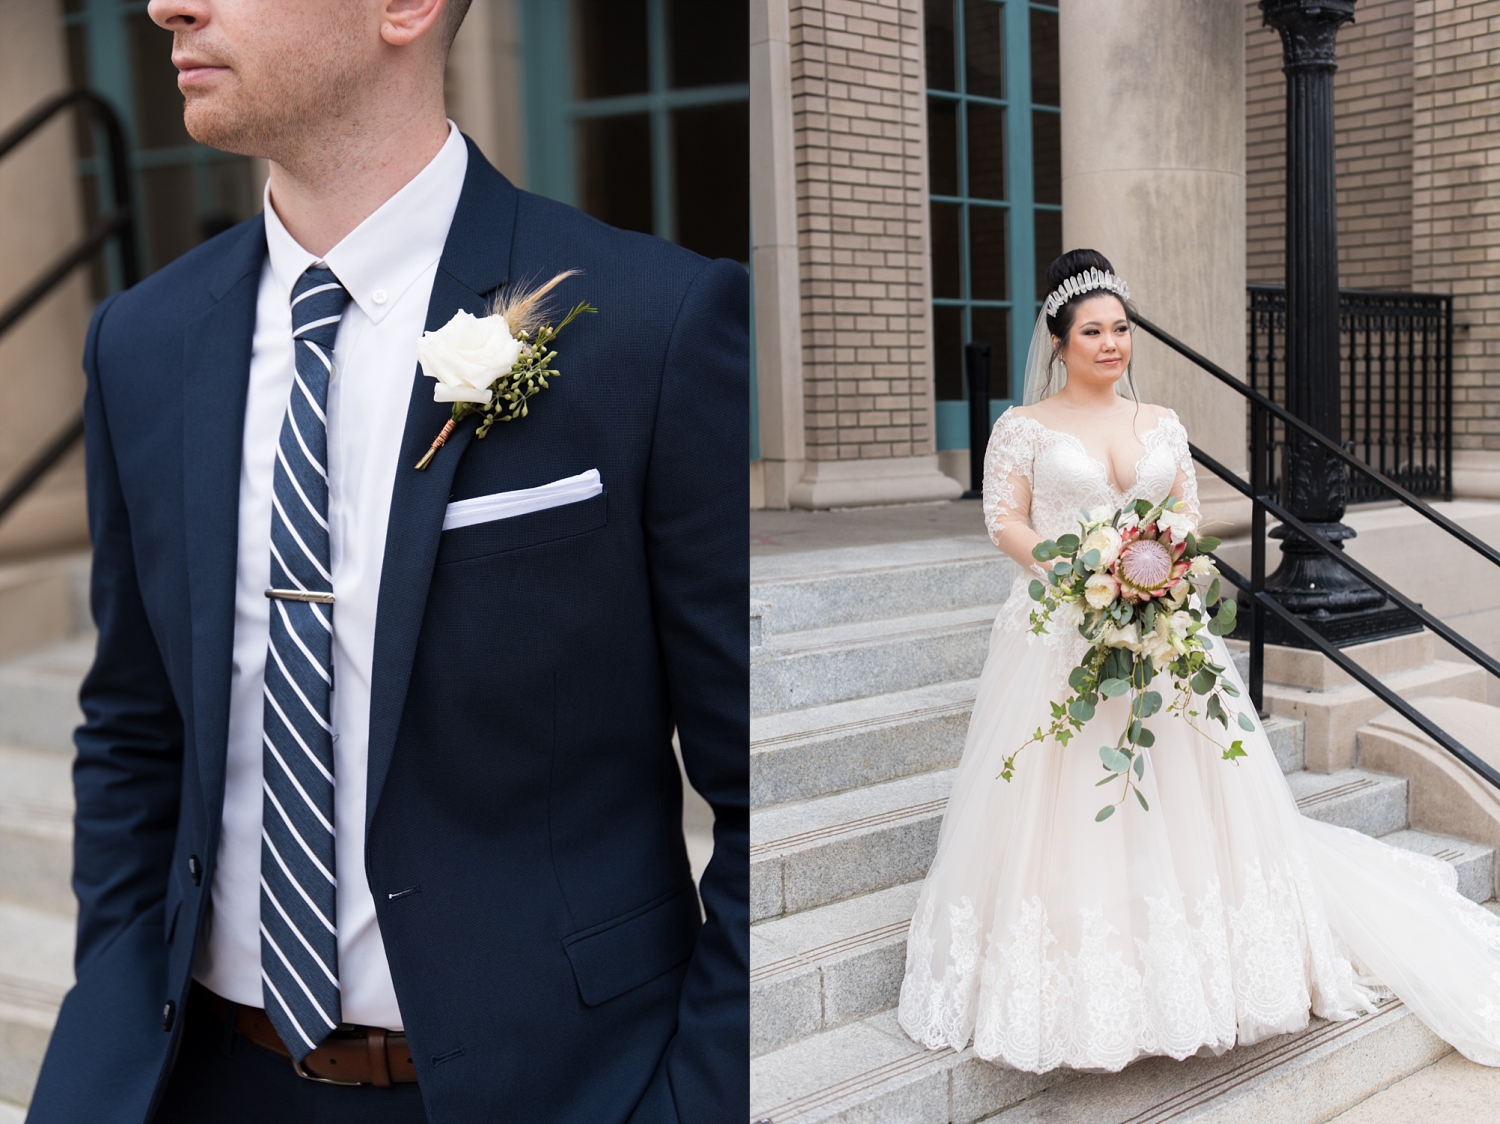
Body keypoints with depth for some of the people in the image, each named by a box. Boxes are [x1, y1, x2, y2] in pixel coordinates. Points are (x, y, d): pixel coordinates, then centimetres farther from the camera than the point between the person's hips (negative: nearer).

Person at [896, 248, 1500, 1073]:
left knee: (1181, 798, 5)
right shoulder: (1024, 427, 2)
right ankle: (1074, 986, 8)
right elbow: (1004, 521, -4)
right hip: (1061, 634, -4)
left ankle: (1193, 967, 19)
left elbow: (1188, 514, 13)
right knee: (1067, 808, -4)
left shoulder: (1161, 425, 14)